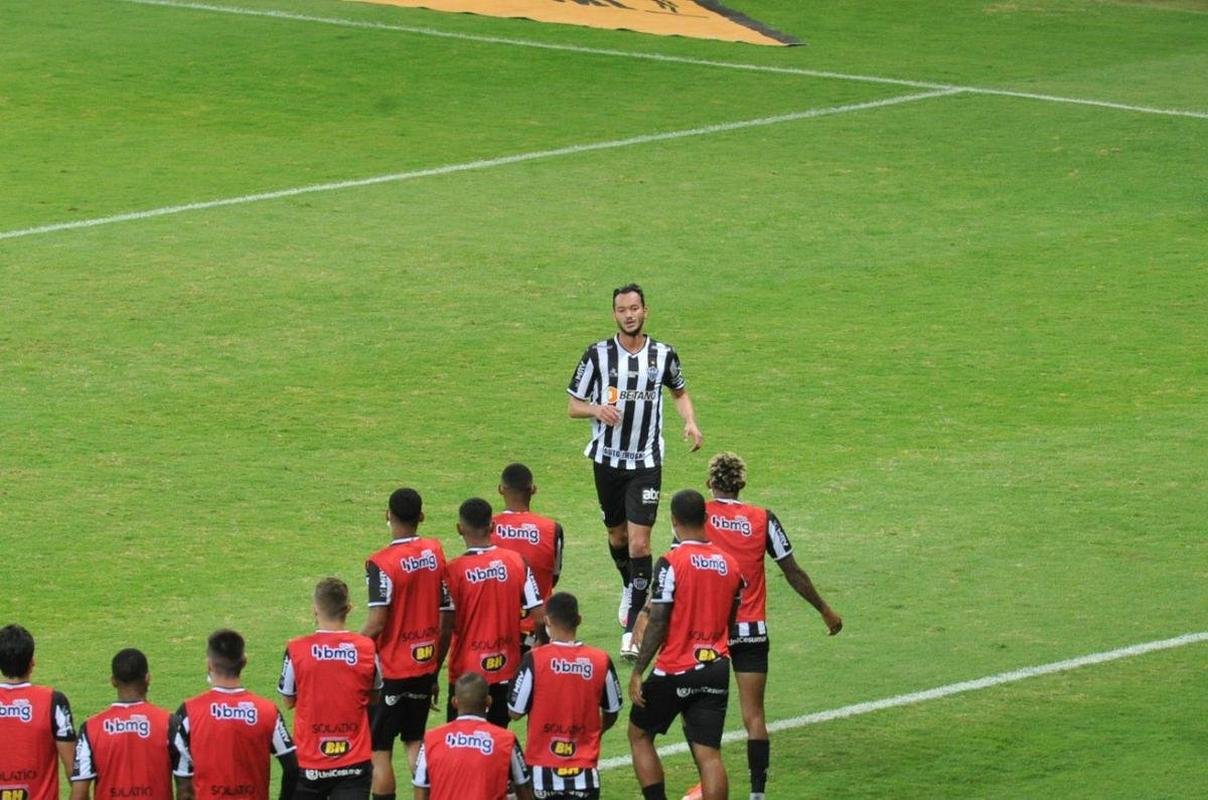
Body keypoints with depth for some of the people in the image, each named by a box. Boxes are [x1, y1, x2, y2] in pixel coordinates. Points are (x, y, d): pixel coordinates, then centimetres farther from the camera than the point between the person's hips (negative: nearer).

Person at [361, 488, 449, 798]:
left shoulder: (381, 563, -17)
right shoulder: (435, 552, 1)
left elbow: (376, 624, -21)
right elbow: (445, 618, 6)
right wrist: (436, 671, 15)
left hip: (391, 670, -6)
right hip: (425, 667, 6)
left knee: (379, 749, 2)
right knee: (415, 741, 17)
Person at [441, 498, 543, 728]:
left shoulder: (454, 570, -12)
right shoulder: (516, 562, -3)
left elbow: (445, 629, -12)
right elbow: (539, 618, -4)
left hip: (467, 674, -3)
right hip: (506, 672, 4)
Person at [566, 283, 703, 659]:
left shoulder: (664, 355, -1)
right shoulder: (598, 355, -5)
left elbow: (680, 391, 19)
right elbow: (573, 405, 1)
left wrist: (690, 422, 0)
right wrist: (598, 409, -21)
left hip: (647, 462, -1)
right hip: (607, 458, 1)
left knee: (639, 542, -11)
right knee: (617, 535, 16)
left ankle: (632, 630, -9)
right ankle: (629, 587, 48)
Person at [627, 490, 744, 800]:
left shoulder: (671, 563, -13)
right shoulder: (730, 564, 5)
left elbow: (658, 623, -15)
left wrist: (637, 672, -9)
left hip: (676, 671, -5)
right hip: (716, 670, 5)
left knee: (639, 734, 15)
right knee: (709, 753, 2)